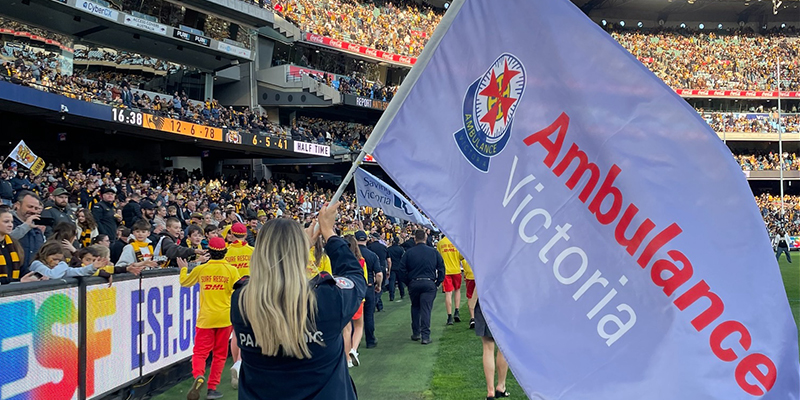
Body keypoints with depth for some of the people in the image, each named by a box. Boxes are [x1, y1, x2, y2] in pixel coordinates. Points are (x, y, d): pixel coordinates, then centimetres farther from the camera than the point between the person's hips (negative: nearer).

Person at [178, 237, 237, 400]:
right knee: (219, 355, 12)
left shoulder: (201, 269, -1)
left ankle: (198, 376, -25)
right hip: (225, 318, 0)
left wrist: (183, 269, 35)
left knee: (200, 352, 4)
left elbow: (184, 282, 16)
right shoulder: (232, 270, -4)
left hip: (205, 317, 0)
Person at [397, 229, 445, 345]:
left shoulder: (409, 252, -1)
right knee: (426, 309, 0)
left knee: (415, 308, 18)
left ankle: (416, 333, 22)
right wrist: (438, 282, 8)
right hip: (429, 284, -1)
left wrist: (407, 282, 9)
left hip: (413, 283, 1)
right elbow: (441, 268, 2)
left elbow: (401, 269, -1)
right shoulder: (433, 252, 1)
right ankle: (425, 336, -5)